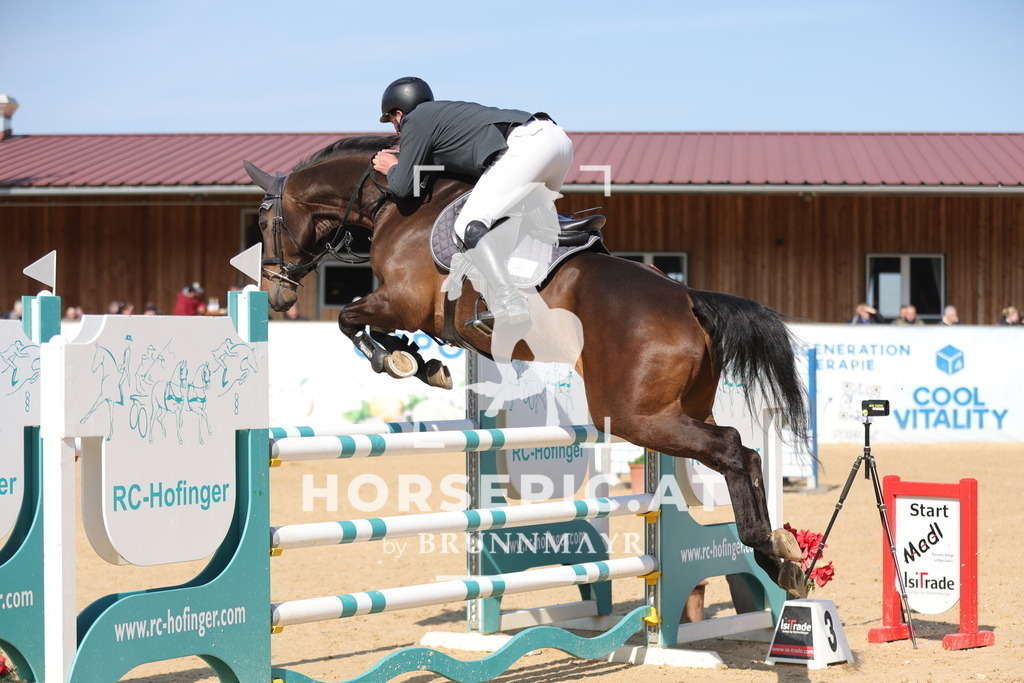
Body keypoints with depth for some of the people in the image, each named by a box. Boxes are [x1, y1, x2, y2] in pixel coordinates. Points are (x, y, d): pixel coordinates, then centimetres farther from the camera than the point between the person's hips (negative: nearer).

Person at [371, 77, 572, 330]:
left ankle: (510, 305, -18)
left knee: (469, 226, -14)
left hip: (524, 145, -9)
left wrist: (392, 169, 27)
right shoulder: (448, 111, 34)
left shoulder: (416, 120, 9)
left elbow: (403, 187, 3)